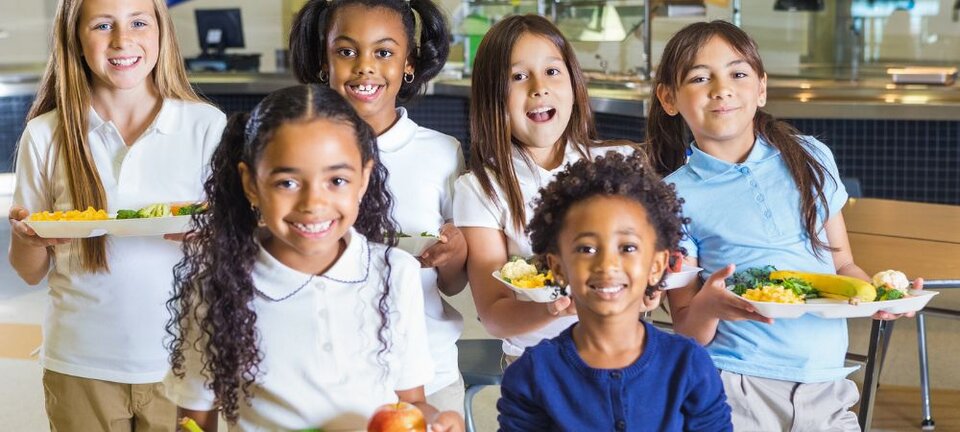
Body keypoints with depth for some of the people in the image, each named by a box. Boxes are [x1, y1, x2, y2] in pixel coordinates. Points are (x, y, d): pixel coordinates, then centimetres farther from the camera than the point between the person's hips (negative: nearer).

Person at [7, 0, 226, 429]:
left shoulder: (207, 125, -4)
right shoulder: (45, 136, -1)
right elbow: (31, 272, 5)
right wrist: (28, 236, -16)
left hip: (183, 363, 0)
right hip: (80, 368, 1)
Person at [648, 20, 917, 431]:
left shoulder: (810, 158, 6)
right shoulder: (675, 197, -2)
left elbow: (842, 264, 15)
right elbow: (686, 333, -1)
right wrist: (707, 307, -23)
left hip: (826, 386, 3)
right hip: (736, 387, -3)